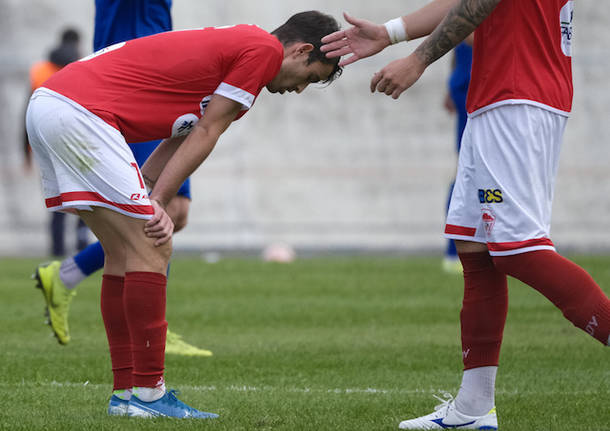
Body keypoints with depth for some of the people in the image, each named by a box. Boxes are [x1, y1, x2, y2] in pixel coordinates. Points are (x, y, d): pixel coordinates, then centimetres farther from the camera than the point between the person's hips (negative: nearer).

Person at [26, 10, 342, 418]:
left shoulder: (234, 43, 25)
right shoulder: (265, 49, -4)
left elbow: (187, 137, 14)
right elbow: (205, 135, -4)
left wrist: (150, 203, 1)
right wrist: (158, 202, -2)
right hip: (79, 111, -10)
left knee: (125, 253, 14)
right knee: (152, 251, -7)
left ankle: (125, 392, 16)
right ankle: (147, 394, -4)